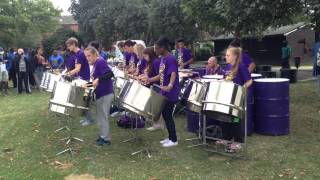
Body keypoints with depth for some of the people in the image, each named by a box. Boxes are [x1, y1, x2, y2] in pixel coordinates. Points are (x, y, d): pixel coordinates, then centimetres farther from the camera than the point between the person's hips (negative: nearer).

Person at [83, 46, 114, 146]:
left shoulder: (100, 62, -15)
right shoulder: (95, 64, 13)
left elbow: (110, 74, -27)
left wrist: (98, 79, -31)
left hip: (106, 93, -10)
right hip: (100, 93, 10)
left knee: (104, 116, -3)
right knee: (100, 116, 17)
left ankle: (106, 139, 7)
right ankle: (103, 135, 28)